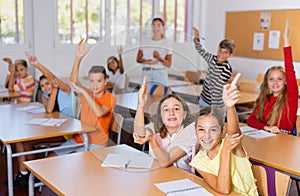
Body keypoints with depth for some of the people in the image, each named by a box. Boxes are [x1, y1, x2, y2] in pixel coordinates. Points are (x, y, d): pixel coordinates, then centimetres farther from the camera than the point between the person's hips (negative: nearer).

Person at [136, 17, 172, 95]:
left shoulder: (166, 44, 4)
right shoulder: (145, 43, 12)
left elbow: (169, 64, 1)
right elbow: (138, 59, 10)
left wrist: (160, 58, -18)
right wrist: (147, 61, -9)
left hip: (160, 76, -2)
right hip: (146, 75, 2)